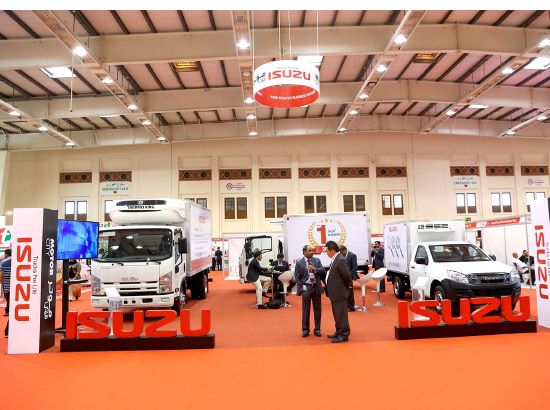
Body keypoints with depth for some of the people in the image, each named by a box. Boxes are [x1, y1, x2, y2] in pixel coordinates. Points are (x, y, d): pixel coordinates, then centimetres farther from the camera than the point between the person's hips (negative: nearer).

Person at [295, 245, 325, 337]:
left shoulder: (317, 260, 5)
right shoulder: (299, 263, -2)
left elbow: (323, 271, -4)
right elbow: (297, 277, 0)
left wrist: (315, 269, -21)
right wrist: (301, 288, -8)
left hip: (316, 287, 3)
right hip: (306, 288, -2)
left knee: (317, 309, 9)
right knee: (305, 310, 5)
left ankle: (317, 329, 20)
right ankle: (305, 329, 17)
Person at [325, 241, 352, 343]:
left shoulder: (341, 260, -20)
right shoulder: (335, 260, 9)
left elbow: (347, 276, -19)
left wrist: (346, 288, -5)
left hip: (339, 293, -10)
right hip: (335, 293, 10)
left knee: (341, 314, 2)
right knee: (337, 314, 20)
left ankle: (344, 335, 13)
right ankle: (339, 332, 33)